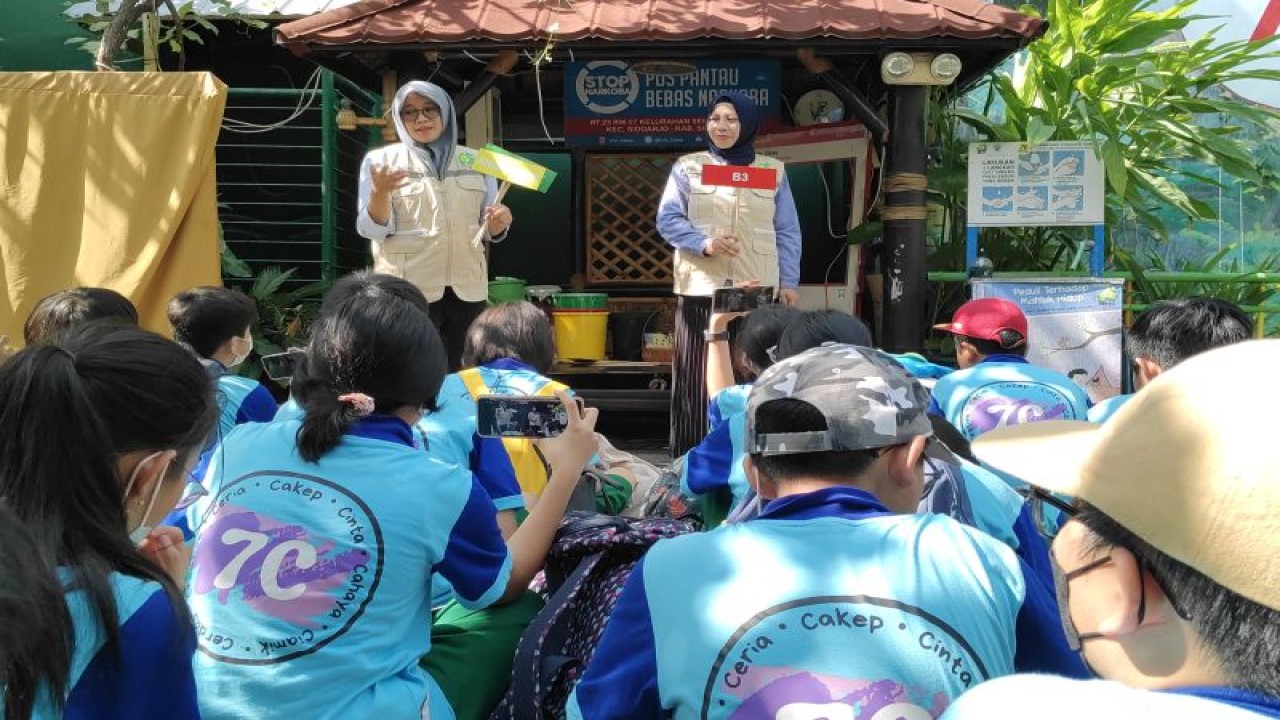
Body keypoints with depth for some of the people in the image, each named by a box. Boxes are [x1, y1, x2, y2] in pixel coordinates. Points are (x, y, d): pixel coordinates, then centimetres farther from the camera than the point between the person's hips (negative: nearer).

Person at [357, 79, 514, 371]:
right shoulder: (382, 159, 1)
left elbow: (489, 233, 13)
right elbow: (372, 230, -6)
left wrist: (498, 223, -10)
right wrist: (380, 193, -24)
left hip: (467, 290, 3)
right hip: (409, 292, -3)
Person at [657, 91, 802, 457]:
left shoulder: (773, 171, 11)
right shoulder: (687, 167, 7)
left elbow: (787, 232, 11)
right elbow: (667, 220, 2)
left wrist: (789, 282, 4)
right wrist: (704, 243, -15)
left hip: (757, 290, 1)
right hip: (701, 288, -1)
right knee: (699, 375, -1)